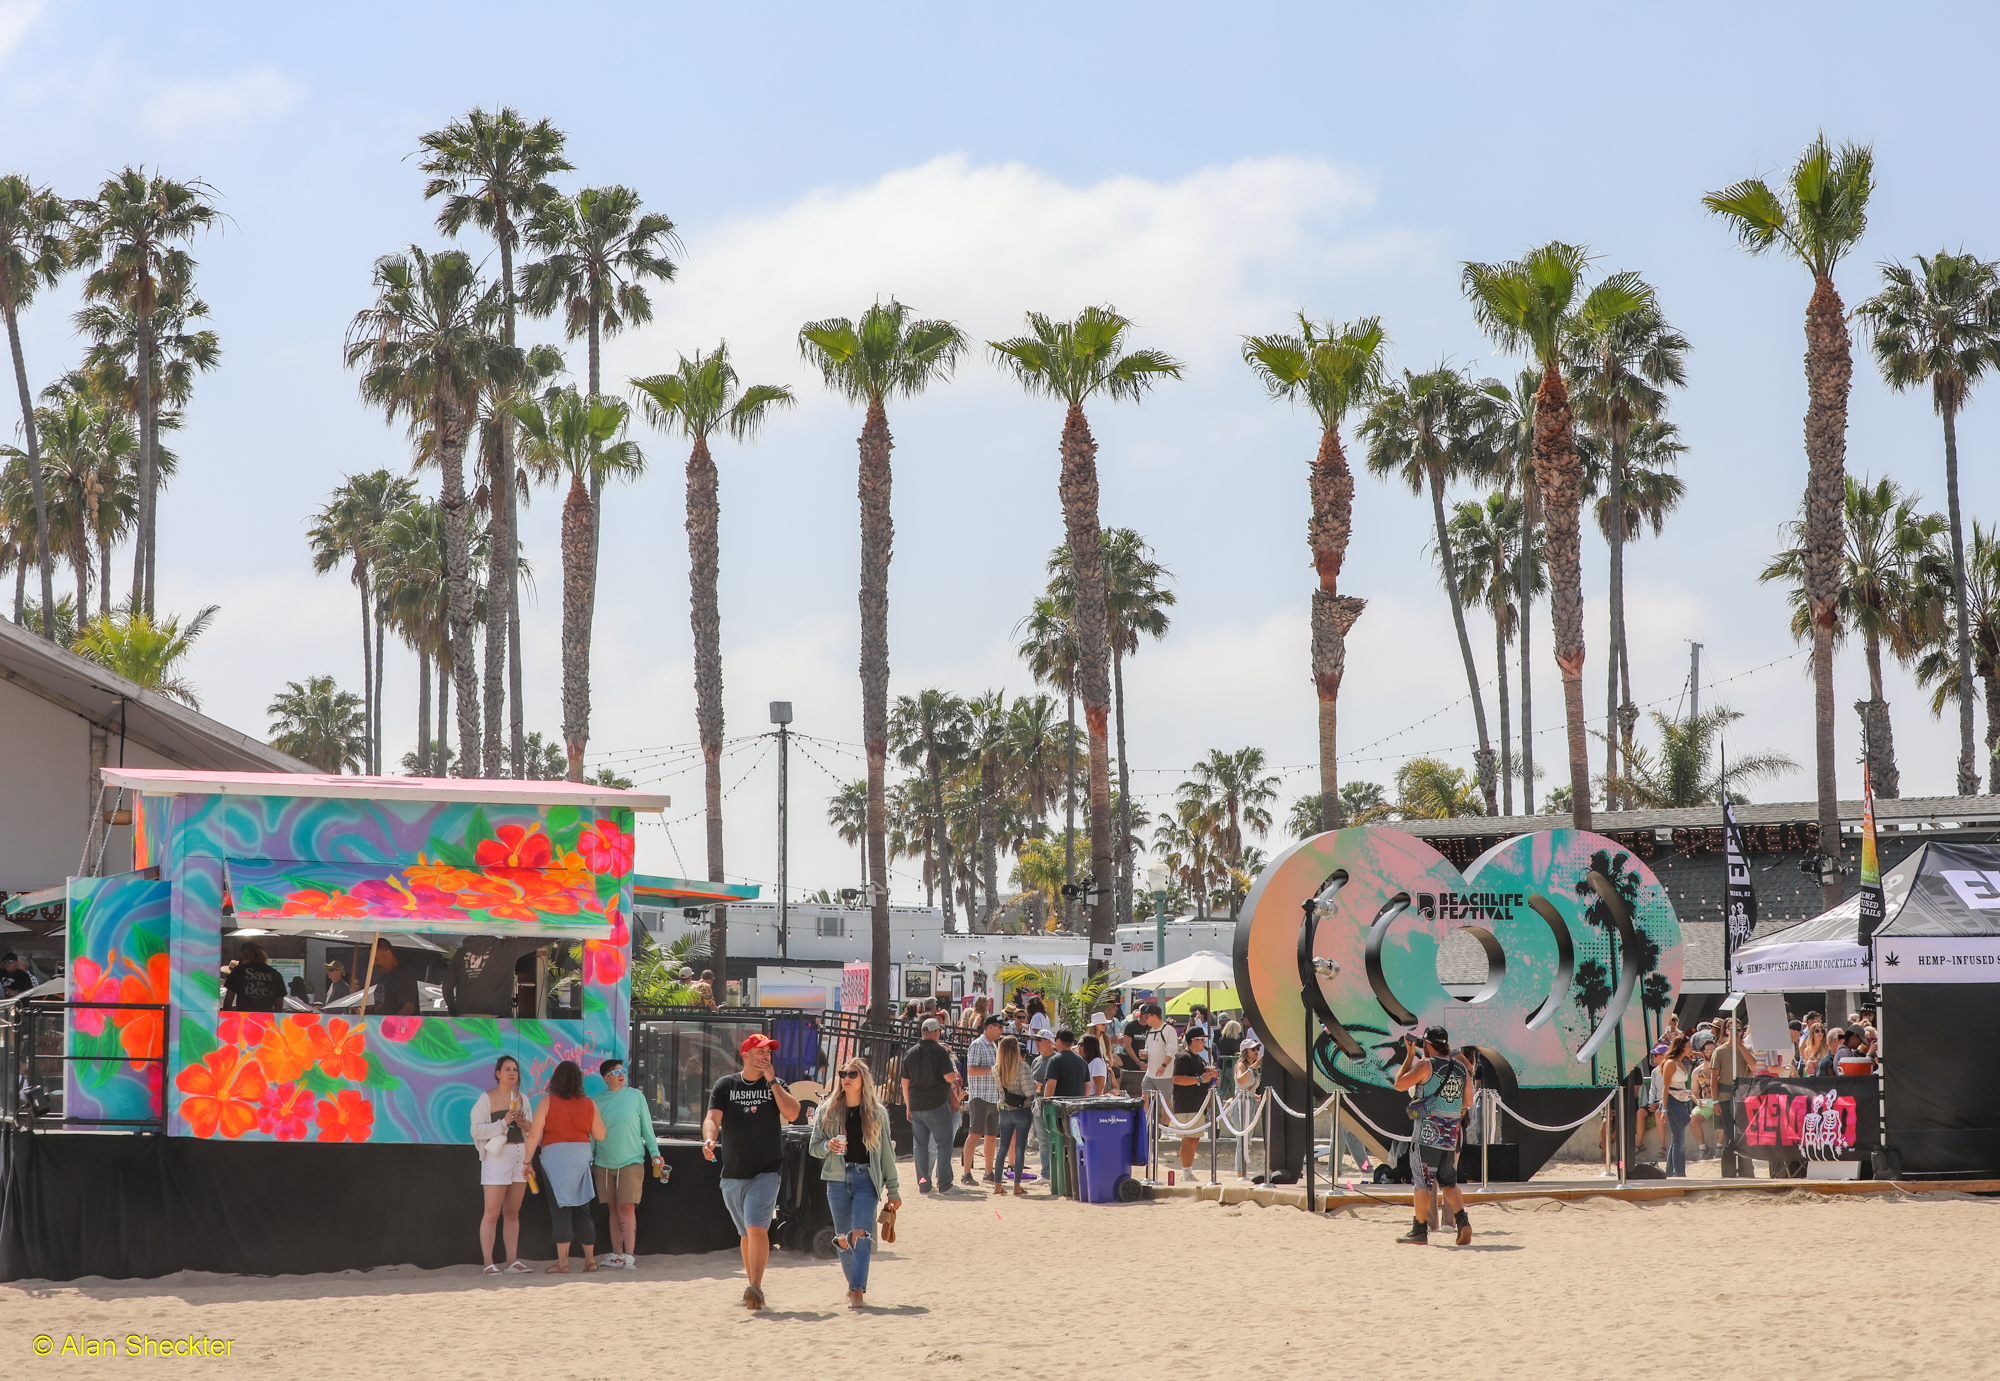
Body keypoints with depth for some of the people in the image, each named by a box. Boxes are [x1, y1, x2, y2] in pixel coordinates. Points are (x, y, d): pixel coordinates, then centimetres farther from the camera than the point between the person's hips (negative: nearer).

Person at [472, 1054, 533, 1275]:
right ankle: (488, 1263, -7)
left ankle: (512, 1260, 8)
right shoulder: (487, 1099, -2)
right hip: (497, 1157, -5)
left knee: (513, 1212, 6)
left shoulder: (521, 1099, 14)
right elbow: (476, 1130, -10)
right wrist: (503, 1123, -18)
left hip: (520, 1156, 5)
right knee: (492, 1213, -8)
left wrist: (525, 1125, -2)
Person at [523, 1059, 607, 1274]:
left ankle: (563, 1262, -5)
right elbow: (600, 1135, 7)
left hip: (555, 1157, -3)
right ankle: (590, 1259, 17)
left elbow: (534, 1135, -9)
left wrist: (527, 1161, -3)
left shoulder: (548, 1102, -5)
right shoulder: (588, 1104, 3)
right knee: (582, 1209, 12)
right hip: (582, 1157, 3)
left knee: (560, 1209, -2)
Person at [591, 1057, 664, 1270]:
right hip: (604, 1164, 2)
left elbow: (647, 1128, 5)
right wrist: (588, 1160, 11)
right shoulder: (598, 1101, 5)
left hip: (631, 1162, -2)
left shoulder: (635, 1096, 1)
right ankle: (616, 1254, 12)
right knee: (614, 1209, 7)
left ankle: (629, 1256, -11)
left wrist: (655, 1154, 1)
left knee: (627, 1207, -10)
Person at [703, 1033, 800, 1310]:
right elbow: (713, 1117, -7)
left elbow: (792, 1113, -10)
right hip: (732, 1173, 2)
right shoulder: (725, 1085, 5)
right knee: (745, 1233, 11)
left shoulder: (775, 1085, 6)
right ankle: (753, 1287, 23)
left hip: (766, 1170, -2)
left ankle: (756, 1288, -20)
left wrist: (771, 1080, -10)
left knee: (757, 1228, -17)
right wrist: (709, 1139, -28)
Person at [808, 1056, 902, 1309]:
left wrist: (893, 1189, 7)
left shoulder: (876, 1112, 5)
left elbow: (886, 1152, 8)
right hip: (837, 1179, 2)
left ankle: (858, 1289, -19)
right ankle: (854, 1282, 26)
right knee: (843, 1236, 7)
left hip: (866, 1178, -2)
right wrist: (828, 1146, -14)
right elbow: (814, 1146, 9)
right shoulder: (828, 1110, 6)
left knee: (861, 1234, -16)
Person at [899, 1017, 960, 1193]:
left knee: (920, 1145, 10)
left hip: (916, 1106, 5)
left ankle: (923, 1182, 10)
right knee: (944, 1144, 1)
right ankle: (943, 1183, -2)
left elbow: (905, 1082, 12)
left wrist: (908, 1106, 21)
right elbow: (950, 1078, -16)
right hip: (937, 1106, -5)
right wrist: (955, 1073, 7)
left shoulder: (910, 1053, 8)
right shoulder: (940, 1051, -9)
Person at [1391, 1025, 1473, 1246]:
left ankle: (1420, 1231, 3)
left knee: (1423, 1181, 1)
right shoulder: (1461, 1067, 8)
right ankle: (1462, 1221, -3)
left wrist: (1410, 1056, 3)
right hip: (1452, 1133, 5)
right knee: (1449, 1182, 15)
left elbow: (1399, 1084, -4)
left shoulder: (1425, 1064, -9)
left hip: (1428, 1130, -5)